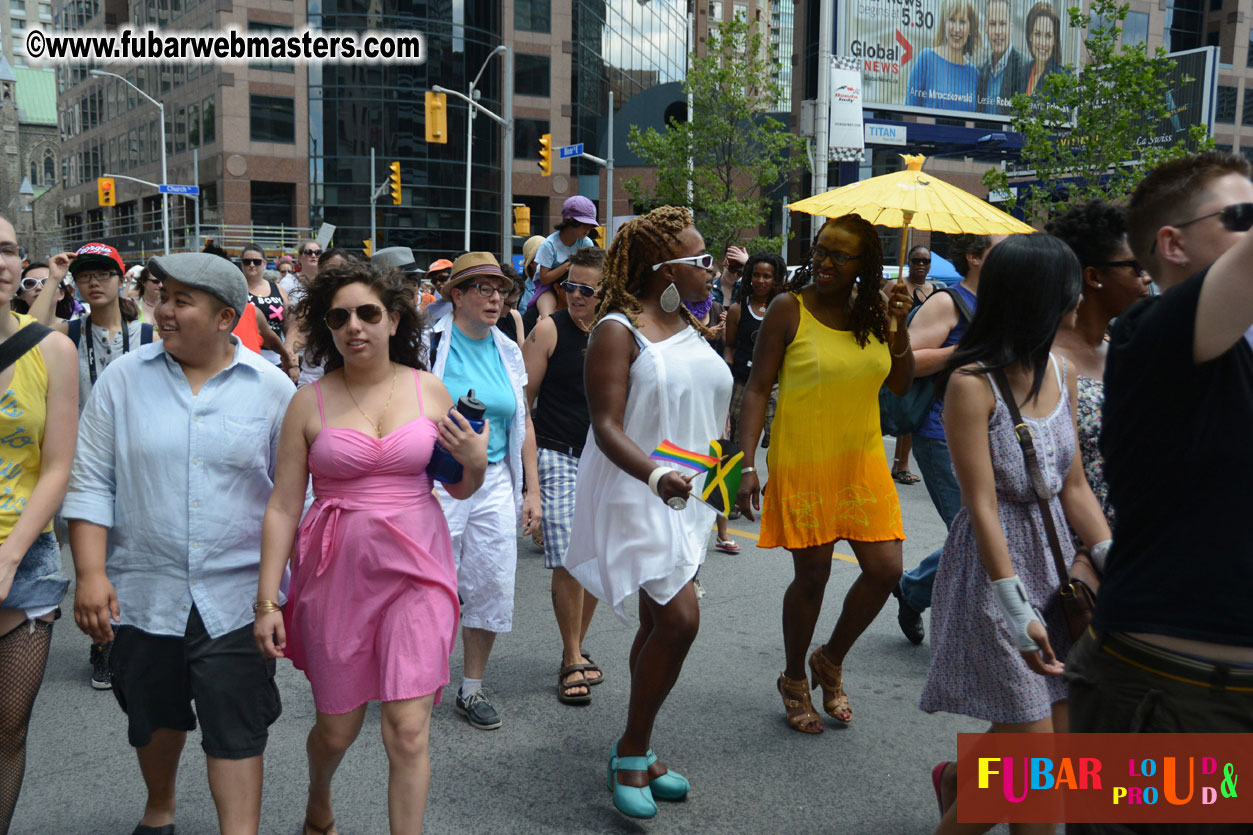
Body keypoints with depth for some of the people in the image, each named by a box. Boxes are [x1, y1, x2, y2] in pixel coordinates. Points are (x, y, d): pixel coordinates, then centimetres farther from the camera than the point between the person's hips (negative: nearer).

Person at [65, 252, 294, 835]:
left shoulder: (271, 387, -2)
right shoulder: (124, 378, 0)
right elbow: (90, 482, 0)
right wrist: (90, 573, -9)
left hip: (236, 595, -2)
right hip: (143, 591, 3)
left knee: (236, 730, 0)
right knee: (154, 715, 20)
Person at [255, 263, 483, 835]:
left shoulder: (430, 389, 2)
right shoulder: (310, 402, -3)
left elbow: (459, 490, 13)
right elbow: (283, 507, -2)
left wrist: (476, 466, -9)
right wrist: (267, 600, -4)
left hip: (416, 570, 0)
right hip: (336, 572, 0)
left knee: (408, 730, -5)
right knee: (337, 728, 15)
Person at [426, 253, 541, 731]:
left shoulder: (508, 352, 10)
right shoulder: (431, 344, -6)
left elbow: (522, 425, 15)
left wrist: (532, 491, 11)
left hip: (495, 484, 5)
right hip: (438, 483, -5)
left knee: (493, 585, 5)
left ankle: (473, 689, 21)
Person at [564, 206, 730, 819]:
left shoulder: (693, 329, 13)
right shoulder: (619, 330, -13)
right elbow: (606, 426, -20)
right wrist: (655, 476, -34)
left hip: (686, 496, 8)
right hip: (634, 494, -8)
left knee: (659, 621, 12)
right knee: (679, 618, -16)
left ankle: (636, 753, 26)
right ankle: (631, 752, 4)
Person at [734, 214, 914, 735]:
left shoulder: (871, 312, 5)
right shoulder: (789, 309, -9)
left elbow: (900, 385, 8)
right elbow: (757, 388, -9)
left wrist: (899, 326, -7)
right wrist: (747, 464, -16)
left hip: (862, 461, 5)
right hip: (802, 462, -5)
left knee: (885, 570, 1)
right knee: (812, 576, 3)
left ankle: (831, 660, 28)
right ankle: (794, 680, 28)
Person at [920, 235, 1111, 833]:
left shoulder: (1061, 373, 6)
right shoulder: (973, 382, -17)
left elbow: (1072, 486, 8)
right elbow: (981, 505, -19)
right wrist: (1016, 610, -22)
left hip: (1055, 558, 7)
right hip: (994, 564, -7)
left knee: (1065, 726, 12)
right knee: (1034, 750, -1)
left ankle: (957, 777, 39)